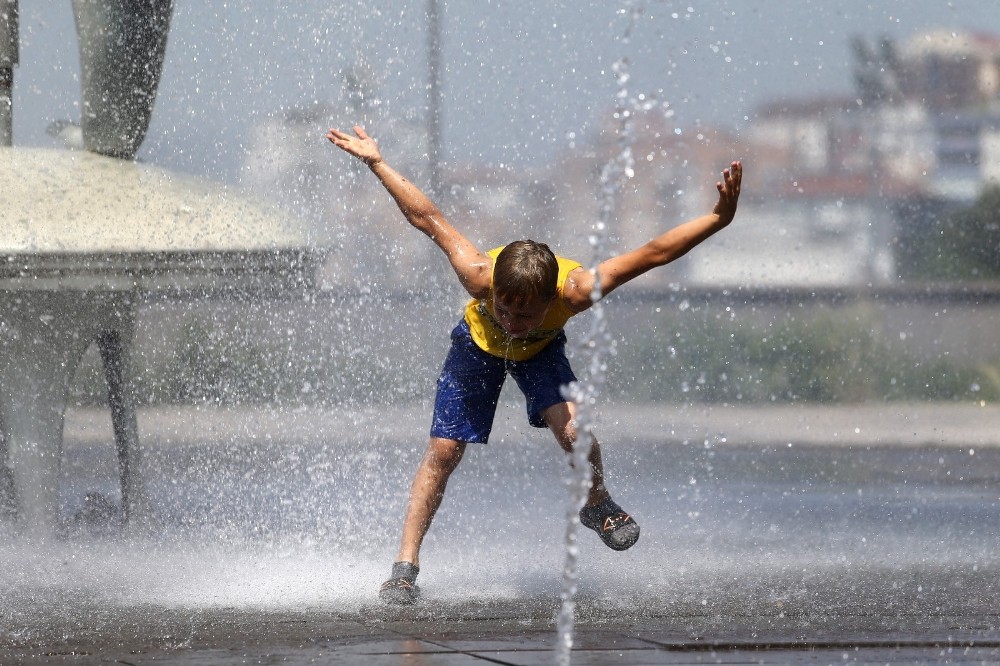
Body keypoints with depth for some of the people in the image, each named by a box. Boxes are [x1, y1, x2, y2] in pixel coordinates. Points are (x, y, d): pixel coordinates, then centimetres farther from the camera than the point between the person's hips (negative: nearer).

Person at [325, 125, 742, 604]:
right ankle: (405, 566, 2)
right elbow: (430, 220, -28)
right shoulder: (479, 276, -41)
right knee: (442, 452, -6)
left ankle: (597, 506, 4)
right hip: (478, 343, 0)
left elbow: (654, 253, -38)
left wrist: (719, 218, -45)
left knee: (572, 427, -27)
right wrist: (376, 163, -25)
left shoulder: (574, 291, -42)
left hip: (540, 351, 0)